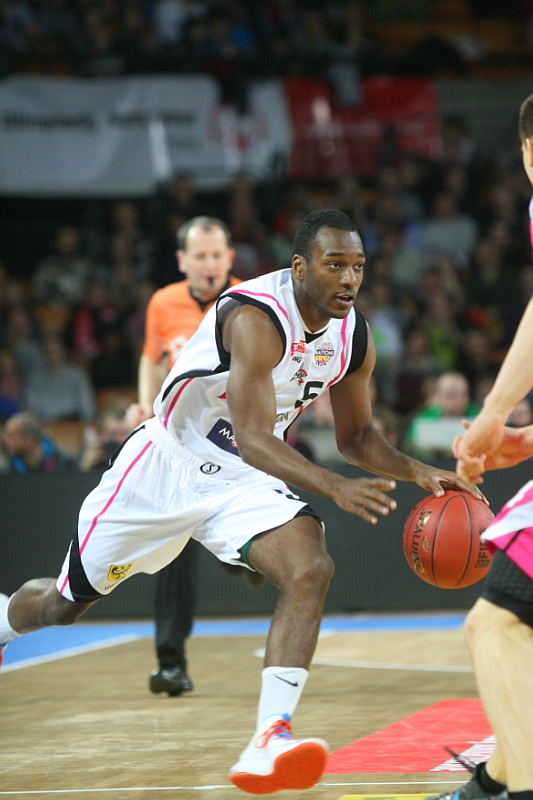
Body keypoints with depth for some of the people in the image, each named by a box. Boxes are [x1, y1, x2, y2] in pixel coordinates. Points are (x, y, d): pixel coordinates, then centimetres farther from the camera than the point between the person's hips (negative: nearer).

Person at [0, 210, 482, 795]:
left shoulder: (353, 337, -6)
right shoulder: (256, 317, -29)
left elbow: (356, 436, 10)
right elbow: (252, 439, -35)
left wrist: (417, 472, -9)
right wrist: (336, 488, -48)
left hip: (244, 484, 5)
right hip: (167, 464, -5)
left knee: (310, 570, -25)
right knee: (64, 604, 11)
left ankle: (267, 745, -34)